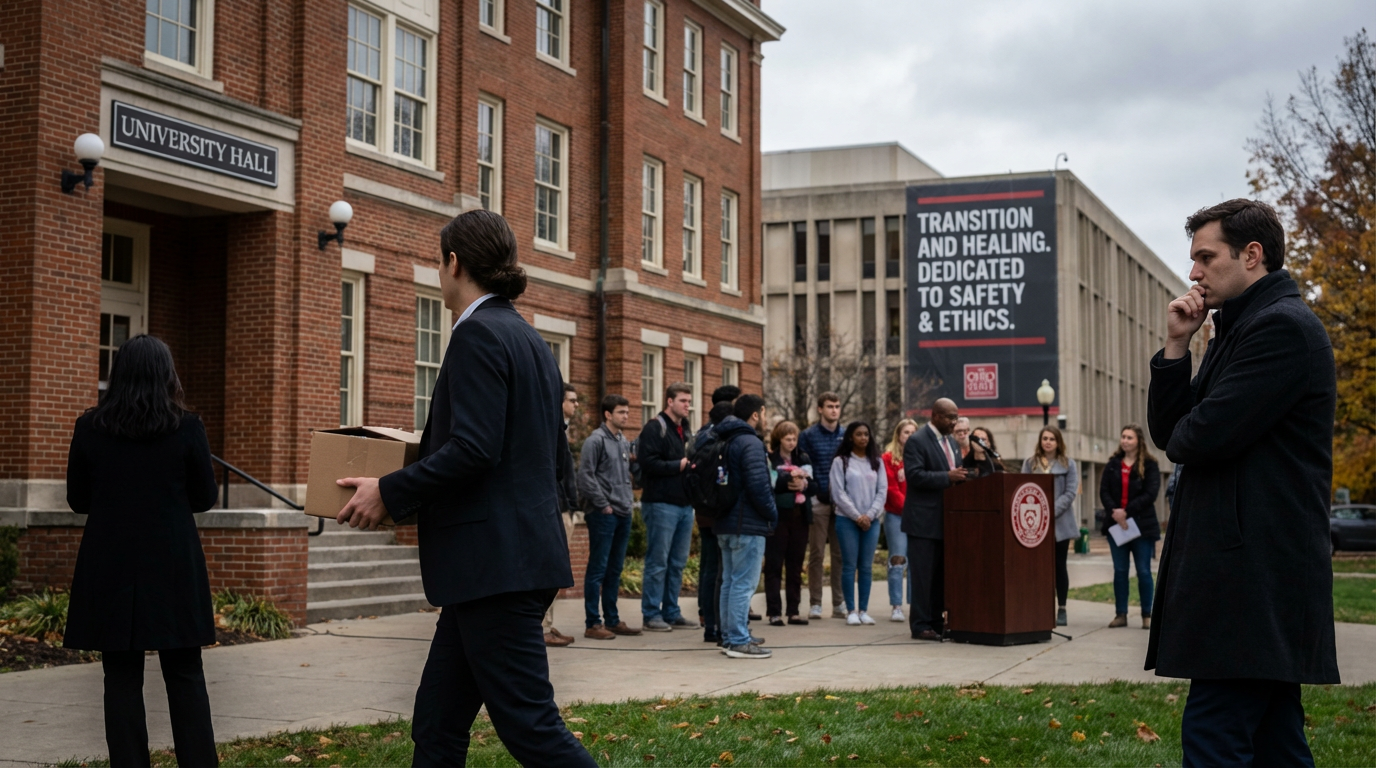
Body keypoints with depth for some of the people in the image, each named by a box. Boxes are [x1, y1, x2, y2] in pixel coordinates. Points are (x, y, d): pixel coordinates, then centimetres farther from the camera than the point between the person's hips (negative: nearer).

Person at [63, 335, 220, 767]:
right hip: (173, 566, -1)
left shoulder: (89, 428, -2)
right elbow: (205, 498, 1)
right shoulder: (187, 428, -7)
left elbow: (77, 499, 6)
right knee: (185, 675, 7)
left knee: (122, 677, 6)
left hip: (111, 568, 1)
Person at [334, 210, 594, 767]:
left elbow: (472, 448, -21)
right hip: (517, 557, 10)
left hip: (495, 563, -10)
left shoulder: (478, 333, -11)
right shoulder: (530, 339, 17)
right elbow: (555, 455, 21)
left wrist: (389, 493, -9)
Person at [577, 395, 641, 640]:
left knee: (614, 570, 13)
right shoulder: (596, 440, -10)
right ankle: (592, 624, 1)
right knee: (598, 569, -4)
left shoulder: (624, 441, 15)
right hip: (603, 515, -8)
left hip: (623, 513, 8)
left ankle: (612, 620, 19)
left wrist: (629, 498, 9)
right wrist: (603, 504, -13)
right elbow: (585, 476, -15)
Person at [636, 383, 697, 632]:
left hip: (684, 505, 8)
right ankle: (651, 614, 2)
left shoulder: (686, 431, 18)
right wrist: (679, 465, -16)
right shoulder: (654, 429, -8)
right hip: (661, 505, -8)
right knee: (658, 562, -4)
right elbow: (648, 463, -19)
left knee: (678, 563, 11)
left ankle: (671, 612, 18)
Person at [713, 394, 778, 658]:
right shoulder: (750, 443, -15)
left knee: (730, 582, 14)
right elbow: (759, 485, -22)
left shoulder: (726, 441, 15)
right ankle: (739, 641, -7)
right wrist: (773, 514, -8)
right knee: (744, 584, -7)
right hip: (747, 525, -10)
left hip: (726, 524, 10)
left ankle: (729, 637, 20)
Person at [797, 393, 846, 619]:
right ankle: (815, 603, 6)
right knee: (816, 554, 1)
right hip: (818, 502, -3)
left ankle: (839, 603, 10)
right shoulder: (808, 436, 1)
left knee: (840, 554, 5)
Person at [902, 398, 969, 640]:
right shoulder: (917, 441, -9)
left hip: (945, 519, 8)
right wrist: (947, 477, -24)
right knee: (922, 574, -5)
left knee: (941, 573, 11)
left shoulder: (952, 443, 17)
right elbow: (914, 475, -19)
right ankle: (920, 625, -1)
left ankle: (936, 621, 17)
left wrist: (961, 476, 2)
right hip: (923, 519, -8)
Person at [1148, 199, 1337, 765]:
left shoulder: (1283, 326, -13)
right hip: (1259, 569, 11)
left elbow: (1203, 437, -21)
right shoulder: (1239, 330, 20)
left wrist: (1183, 434, 3)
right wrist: (1177, 345, 4)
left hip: (1255, 574, -11)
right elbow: (1167, 432, 16)